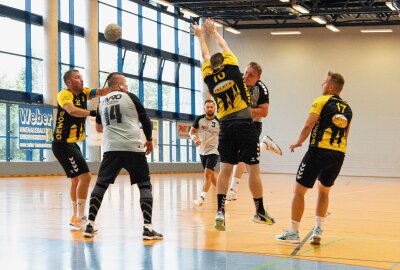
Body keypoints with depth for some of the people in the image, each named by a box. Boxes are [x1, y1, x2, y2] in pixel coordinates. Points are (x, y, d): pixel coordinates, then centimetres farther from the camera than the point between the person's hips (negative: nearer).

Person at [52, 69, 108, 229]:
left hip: (72, 144, 10)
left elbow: (101, 92, -5)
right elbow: (72, 110, -35)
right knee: (85, 176, -17)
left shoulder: (83, 93, 7)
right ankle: (80, 217, -13)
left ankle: (75, 217, 32)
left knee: (76, 180, 19)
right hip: (63, 144, -10)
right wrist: (92, 113, -45)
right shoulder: (64, 94, -15)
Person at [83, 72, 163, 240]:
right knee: (145, 185, 5)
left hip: (111, 149, 3)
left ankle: (90, 225, 9)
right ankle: (148, 228, -5)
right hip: (133, 147, -3)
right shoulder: (130, 97, 4)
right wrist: (149, 140, 21)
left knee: (100, 185, 15)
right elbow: (145, 120, 6)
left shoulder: (102, 103, 16)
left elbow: (99, 128, 31)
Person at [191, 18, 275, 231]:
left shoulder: (208, 77, 7)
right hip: (245, 125, -3)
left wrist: (201, 36, 41)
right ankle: (260, 212, 9)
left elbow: (206, 56, 26)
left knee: (225, 169, 5)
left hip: (226, 127, 3)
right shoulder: (231, 68, 0)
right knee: (253, 169, 2)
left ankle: (220, 211, -6)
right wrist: (213, 31, 35)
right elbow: (224, 46, 18)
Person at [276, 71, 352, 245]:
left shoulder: (322, 101, -1)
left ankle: (293, 232, 4)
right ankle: (318, 230, 19)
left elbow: (308, 125, -7)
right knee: (324, 191, 25)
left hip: (319, 151, -6)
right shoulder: (347, 108, 17)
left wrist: (299, 142, 7)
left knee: (299, 190, 3)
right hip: (339, 154, 6)